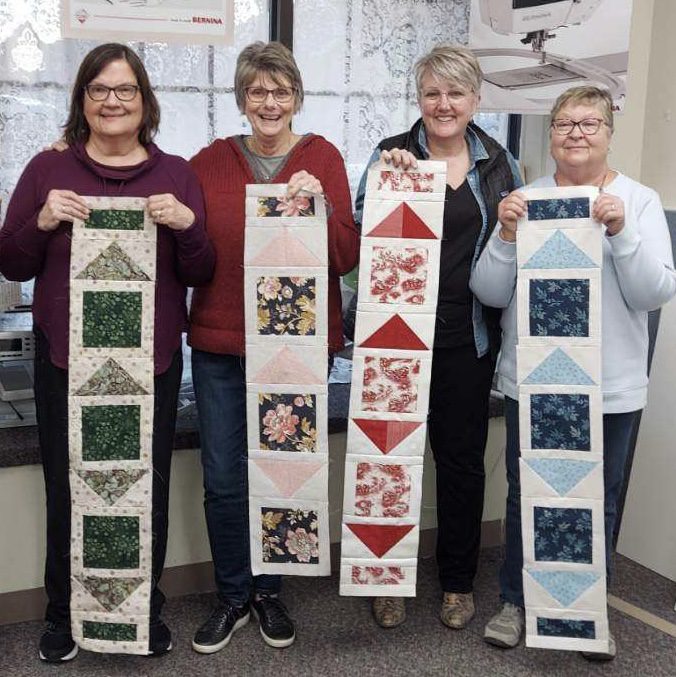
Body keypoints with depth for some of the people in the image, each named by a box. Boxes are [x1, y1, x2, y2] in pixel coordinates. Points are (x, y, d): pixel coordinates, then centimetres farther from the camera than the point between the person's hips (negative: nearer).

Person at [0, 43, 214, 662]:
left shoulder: (177, 174, 5)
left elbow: (200, 275, 4)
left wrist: (186, 226, -15)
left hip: (152, 360, 0)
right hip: (66, 358, 0)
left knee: (149, 489, 7)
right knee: (68, 488, 6)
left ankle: (146, 609, 27)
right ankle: (65, 615, 26)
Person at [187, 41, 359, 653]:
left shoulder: (321, 158, 0)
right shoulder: (211, 162, 3)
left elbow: (347, 258, -6)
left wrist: (320, 205, -20)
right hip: (220, 343, 1)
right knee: (224, 480, 5)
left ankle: (269, 590, 33)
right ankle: (233, 597, 26)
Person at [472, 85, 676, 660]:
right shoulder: (526, 197, 2)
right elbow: (491, 293, -1)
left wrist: (621, 231, -21)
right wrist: (506, 235, -17)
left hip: (610, 386, 0)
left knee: (598, 503, 12)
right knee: (525, 495, 12)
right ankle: (517, 601, 31)